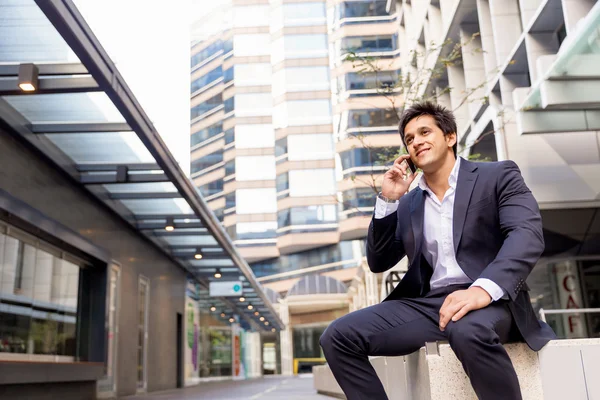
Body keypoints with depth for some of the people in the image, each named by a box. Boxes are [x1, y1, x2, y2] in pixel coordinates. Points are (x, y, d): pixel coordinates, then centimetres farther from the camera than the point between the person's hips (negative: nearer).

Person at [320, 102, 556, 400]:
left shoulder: (498, 176, 5)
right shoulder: (408, 203, 18)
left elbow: (527, 233, -12)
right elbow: (378, 263, 16)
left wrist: (484, 289, -30)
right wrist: (387, 200, 4)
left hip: (491, 300, -4)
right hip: (425, 304, 5)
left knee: (470, 331, -40)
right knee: (339, 336, -15)